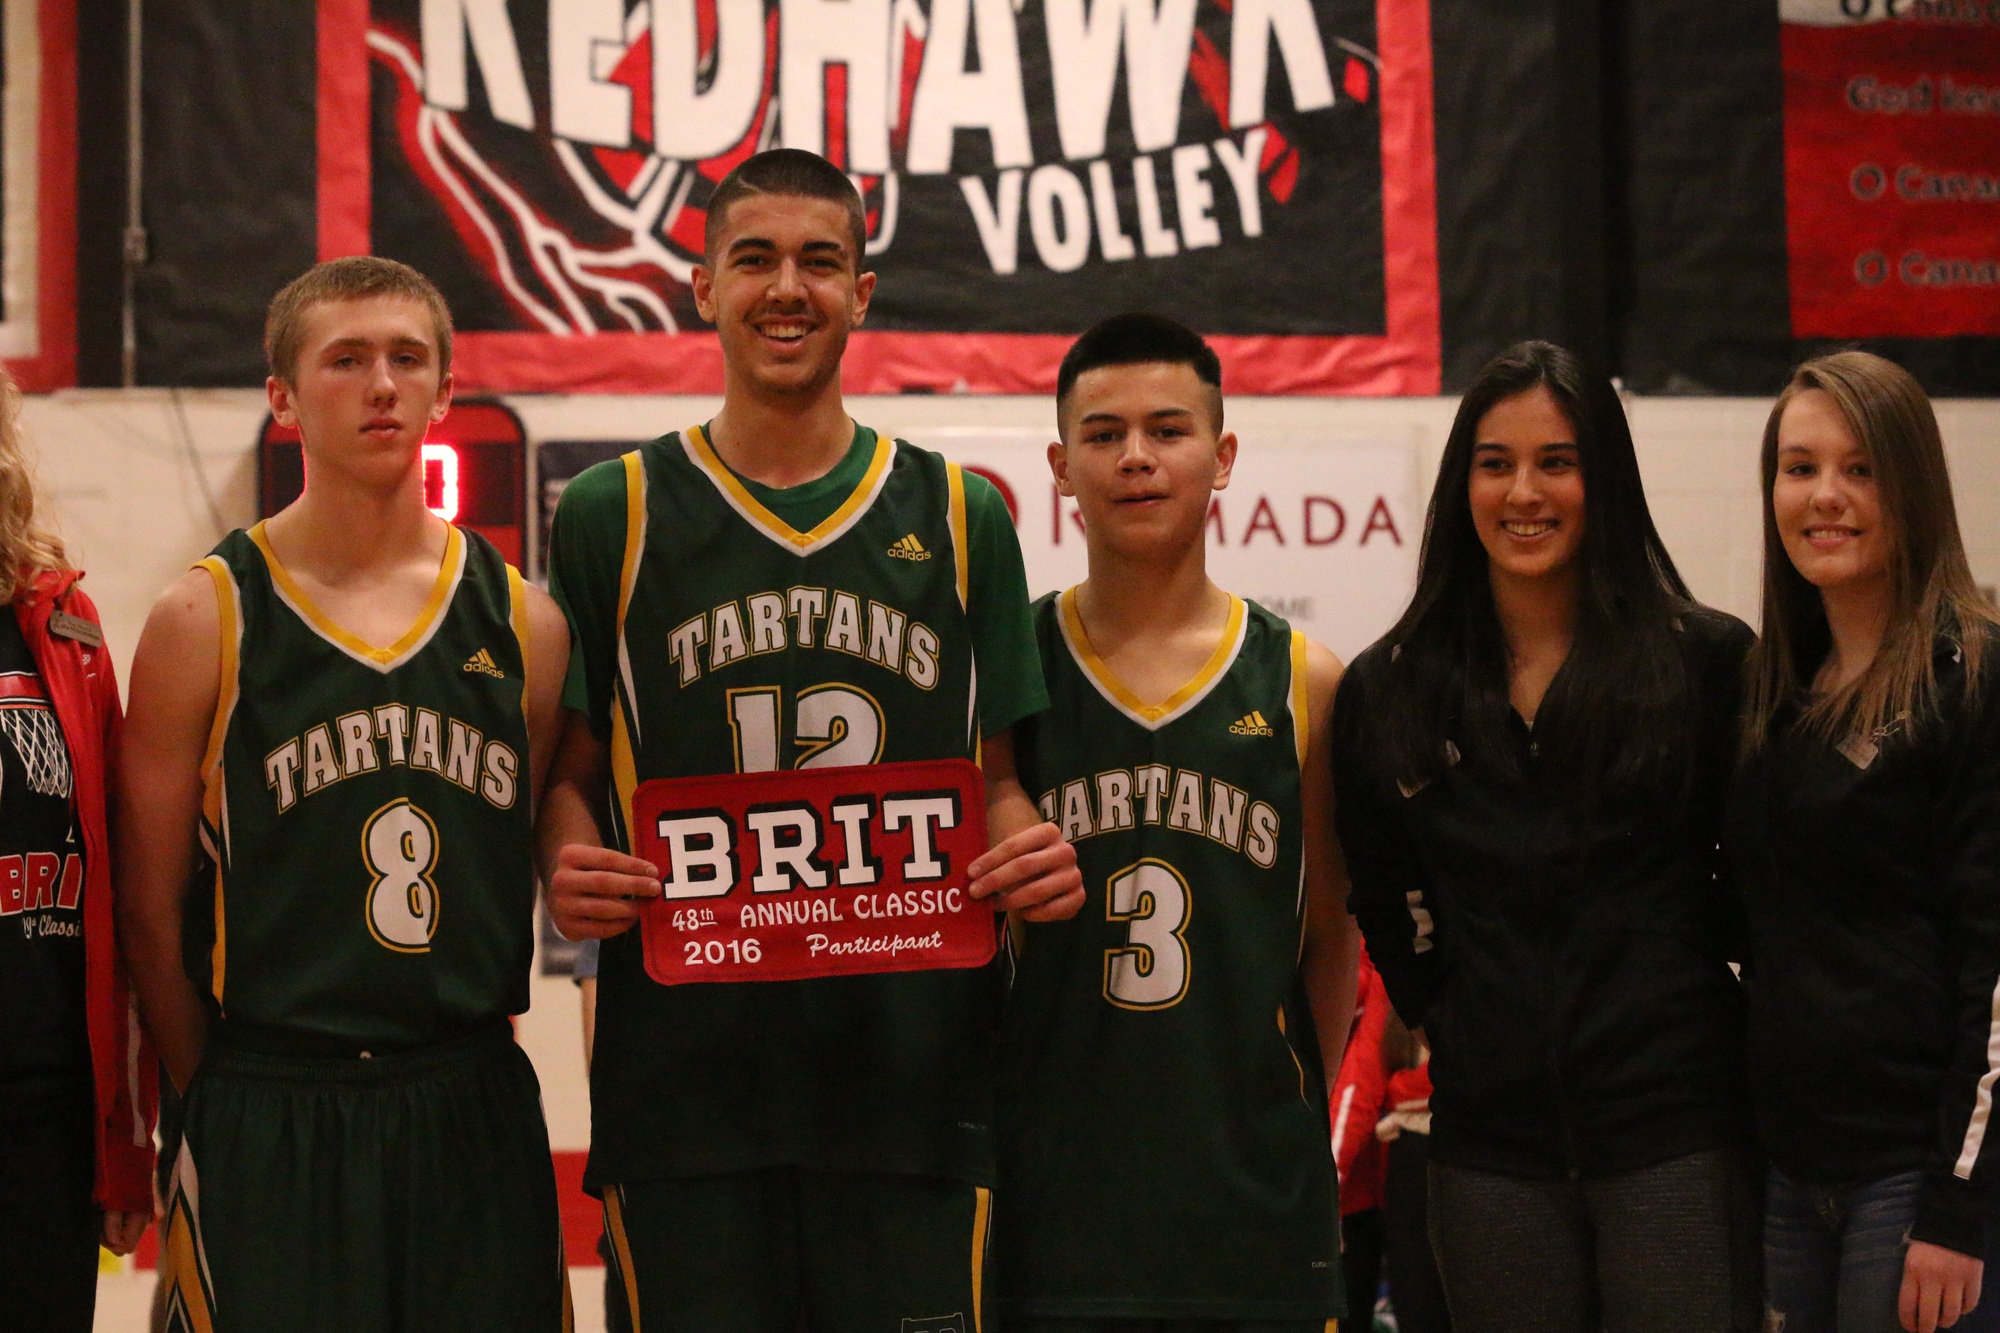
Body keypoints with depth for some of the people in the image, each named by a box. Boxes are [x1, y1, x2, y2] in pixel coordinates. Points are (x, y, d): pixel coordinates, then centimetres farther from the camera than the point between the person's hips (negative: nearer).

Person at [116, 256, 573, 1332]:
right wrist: (229, 1106, 0)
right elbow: (150, 910, -1)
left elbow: (537, 867, 11)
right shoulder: (205, 619, -3)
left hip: (477, 1118, 3)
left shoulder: (521, 621, 6)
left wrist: (460, 1059, 5)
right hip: (269, 1128, -3)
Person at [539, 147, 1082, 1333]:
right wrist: (567, 868, -13)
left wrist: (1032, 853, -7)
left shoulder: (958, 516, 11)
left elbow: (997, 774, 14)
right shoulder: (614, 514, 7)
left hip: (913, 1058, 1)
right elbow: (571, 770, 8)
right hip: (683, 1063, -1)